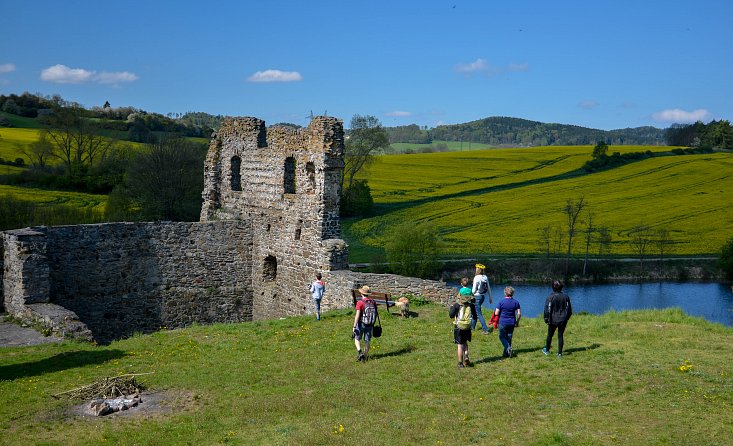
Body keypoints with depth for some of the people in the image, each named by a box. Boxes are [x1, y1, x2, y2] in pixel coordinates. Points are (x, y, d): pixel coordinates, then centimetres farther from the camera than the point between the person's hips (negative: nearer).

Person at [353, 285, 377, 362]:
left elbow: (357, 315, -19)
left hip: (361, 324, -4)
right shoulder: (373, 302, 1)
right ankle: (365, 357, 16)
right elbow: (376, 313, 8)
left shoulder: (360, 302, -15)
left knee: (357, 339, 12)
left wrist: (354, 326, -14)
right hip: (370, 325, 4)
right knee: (367, 341, 12)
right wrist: (373, 323, 21)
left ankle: (359, 352, -8)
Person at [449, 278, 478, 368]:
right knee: (465, 342, 24)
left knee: (460, 345, 3)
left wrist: (451, 308, 10)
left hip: (458, 327, -2)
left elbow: (451, 315, -8)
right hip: (468, 327, 2)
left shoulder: (456, 305, -10)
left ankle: (460, 363, 6)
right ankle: (466, 357, 5)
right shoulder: (471, 305, -3)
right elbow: (475, 317, 3)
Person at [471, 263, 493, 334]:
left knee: (478, 313, -1)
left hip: (477, 296, -7)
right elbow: (488, 288, 8)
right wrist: (490, 298, 16)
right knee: (475, 311, 23)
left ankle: (485, 329, -6)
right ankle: (472, 326, 36)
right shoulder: (485, 277, 2)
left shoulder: (476, 278, -18)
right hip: (483, 296, 8)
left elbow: (474, 290, -15)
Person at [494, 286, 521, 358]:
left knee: (502, 337, 9)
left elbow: (496, 313, -11)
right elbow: (519, 313, -1)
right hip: (512, 323, 4)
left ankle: (508, 348, -15)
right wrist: (517, 322, 12)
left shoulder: (501, 301, -10)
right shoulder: (515, 302, -1)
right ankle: (506, 353, 14)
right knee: (509, 337, 12)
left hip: (503, 322, -3)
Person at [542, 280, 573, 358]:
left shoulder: (551, 297, -14)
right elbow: (569, 309, 5)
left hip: (553, 320, -3)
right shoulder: (566, 296, -2)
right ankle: (560, 353, 9)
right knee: (560, 336, 9)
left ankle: (547, 350, 30)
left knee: (550, 335, 14)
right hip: (563, 320, 3)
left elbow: (547, 309, -13)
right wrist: (567, 318, 16)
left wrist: (546, 319, -3)